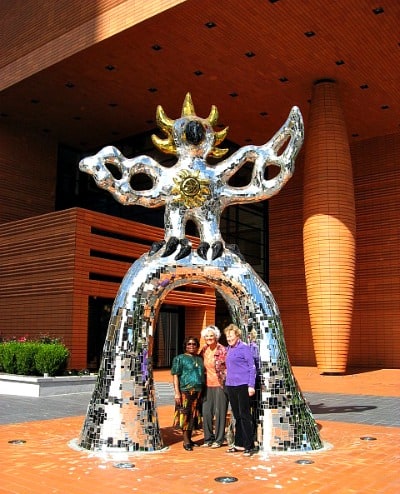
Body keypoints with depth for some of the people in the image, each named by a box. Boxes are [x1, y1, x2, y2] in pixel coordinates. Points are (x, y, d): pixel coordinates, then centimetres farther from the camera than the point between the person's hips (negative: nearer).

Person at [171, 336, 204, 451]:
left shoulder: (200, 359, 17)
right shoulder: (180, 358, 3)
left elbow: (203, 374, 18)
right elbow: (175, 376, -3)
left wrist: (203, 391, 9)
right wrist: (177, 392, -12)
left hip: (198, 392, 5)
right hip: (185, 391, -5)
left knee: (193, 416, 8)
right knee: (185, 415, -4)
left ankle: (189, 439, 19)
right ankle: (186, 441, 2)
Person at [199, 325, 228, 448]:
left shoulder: (222, 350, -9)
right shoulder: (204, 350, 7)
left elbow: (227, 367, -7)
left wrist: (225, 381, -10)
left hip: (219, 384, -5)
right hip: (207, 385, 5)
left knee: (219, 412, 0)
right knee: (206, 412, 7)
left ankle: (219, 439, 11)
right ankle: (208, 439, 20)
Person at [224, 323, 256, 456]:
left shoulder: (244, 347, -9)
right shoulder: (229, 349, 13)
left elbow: (252, 367, -10)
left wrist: (251, 386, -15)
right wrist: (227, 380, 17)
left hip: (242, 386, -8)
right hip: (230, 385, 8)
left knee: (244, 416, -4)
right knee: (237, 416, 14)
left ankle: (249, 446, 2)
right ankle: (239, 444, 22)